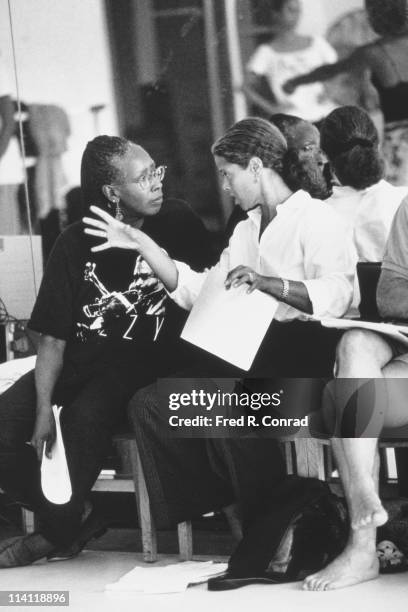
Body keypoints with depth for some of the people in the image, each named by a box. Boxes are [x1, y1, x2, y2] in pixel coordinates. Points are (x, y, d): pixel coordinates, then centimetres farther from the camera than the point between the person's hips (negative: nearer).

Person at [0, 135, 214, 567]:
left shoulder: (178, 224, -2)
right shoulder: (76, 244, 1)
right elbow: (53, 337, -1)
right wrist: (43, 410, -14)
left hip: (146, 359, -3)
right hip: (81, 358, 4)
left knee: (85, 414, -33)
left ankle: (60, 531, -7)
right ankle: (75, 517, 3)